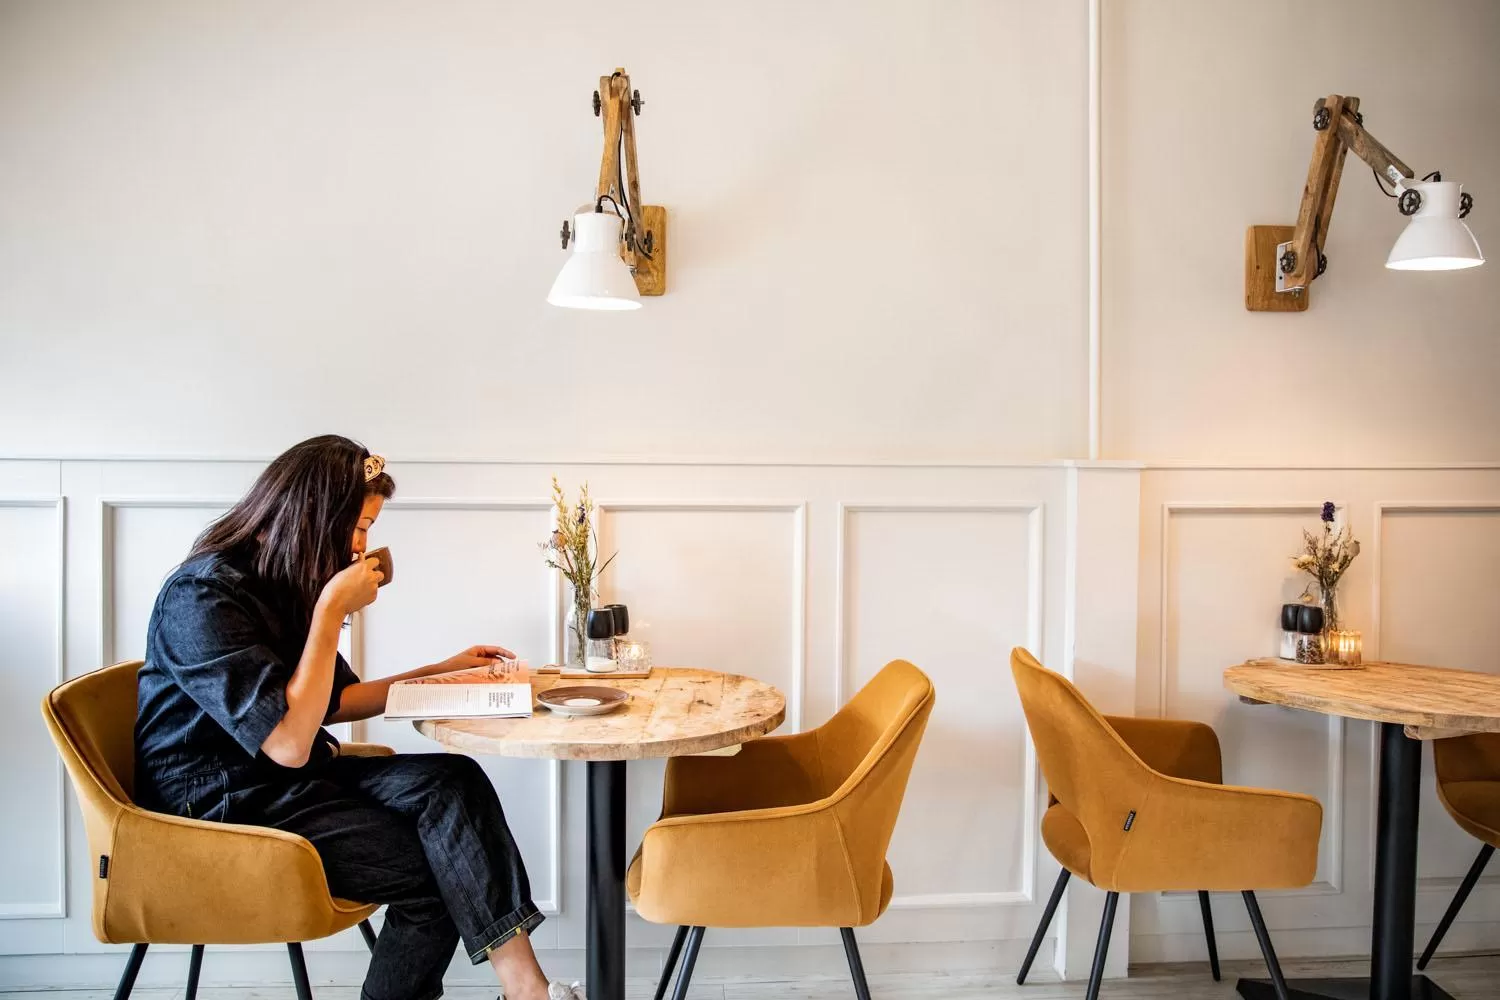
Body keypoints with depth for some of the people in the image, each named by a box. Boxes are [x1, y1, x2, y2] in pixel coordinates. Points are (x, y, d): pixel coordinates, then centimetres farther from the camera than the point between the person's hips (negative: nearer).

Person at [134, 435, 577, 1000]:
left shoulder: (279, 582, 8)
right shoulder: (203, 597, -20)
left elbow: (331, 702, 18)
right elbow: (290, 743, -26)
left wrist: (445, 670, 16)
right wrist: (331, 610, -23)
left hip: (286, 779, 8)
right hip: (221, 806, -8)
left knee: (454, 782, -16)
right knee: (434, 869, -17)